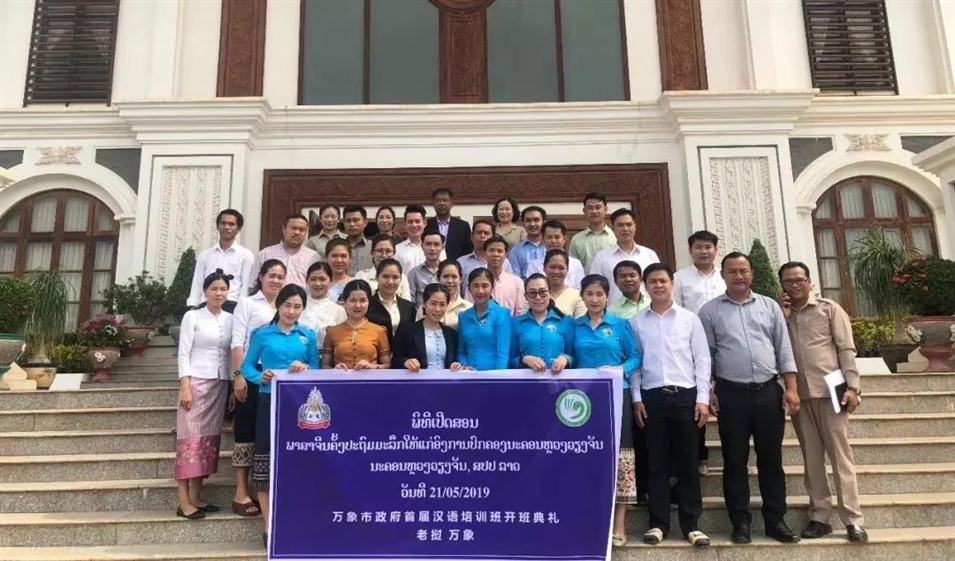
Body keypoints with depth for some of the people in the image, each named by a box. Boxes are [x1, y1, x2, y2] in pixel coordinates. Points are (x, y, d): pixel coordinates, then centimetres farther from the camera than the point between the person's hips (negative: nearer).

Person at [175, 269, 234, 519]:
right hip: (197, 382, -5)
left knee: (210, 439, 6)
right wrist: (185, 386, -13)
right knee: (191, 438, -6)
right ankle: (184, 502, -4)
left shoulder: (231, 319, 11)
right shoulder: (193, 316, 0)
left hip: (221, 384, 5)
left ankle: (196, 497, 13)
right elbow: (184, 353, -5)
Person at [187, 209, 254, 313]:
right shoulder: (204, 255, 16)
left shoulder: (245, 255, 6)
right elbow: (197, 284, 13)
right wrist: (192, 308, 1)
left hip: (231, 306, -3)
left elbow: (246, 287, 1)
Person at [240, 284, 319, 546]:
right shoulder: (262, 334, 4)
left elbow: (317, 369, 8)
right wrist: (260, 377, -18)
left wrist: (306, 369, -13)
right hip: (270, 402, -1)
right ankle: (270, 527, 9)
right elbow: (247, 366, 1)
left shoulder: (308, 335, 9)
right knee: (266, 460, -1)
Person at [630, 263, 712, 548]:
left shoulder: (690, 319, 6)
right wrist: (636, 398, 0)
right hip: (652, 397, 0)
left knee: (687, 463, 5)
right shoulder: (636, 321, 7)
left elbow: (702, 360, 4)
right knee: (657, 464, 6)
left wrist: (702, 398, -3)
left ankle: (691, 524, 14)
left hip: (685, 396, 0)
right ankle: (658, 523, 14)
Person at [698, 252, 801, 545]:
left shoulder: (769, 306, 10)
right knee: (735, 460, 4)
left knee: (771, 458, 8)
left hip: (769, 391, 2)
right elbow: (705, 355, 1)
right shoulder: (710, 310, 3)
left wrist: (791, 388, 1)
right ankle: (741, 521, 14)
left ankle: (776, 520, 19)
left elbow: (784, 349, 8)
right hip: (731, 394, -2)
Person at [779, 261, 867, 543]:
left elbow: (846, 349, -1)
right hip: (799, 394, 3)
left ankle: (853, 520, 3)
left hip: (829, 391, -3)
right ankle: (820, 516, 14)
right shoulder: (780, 314, 12)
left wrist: (851, 386, -9)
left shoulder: (829, 309, 3)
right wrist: (782, 317, -4)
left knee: (840, 455, -1)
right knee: (811, 457, 8)